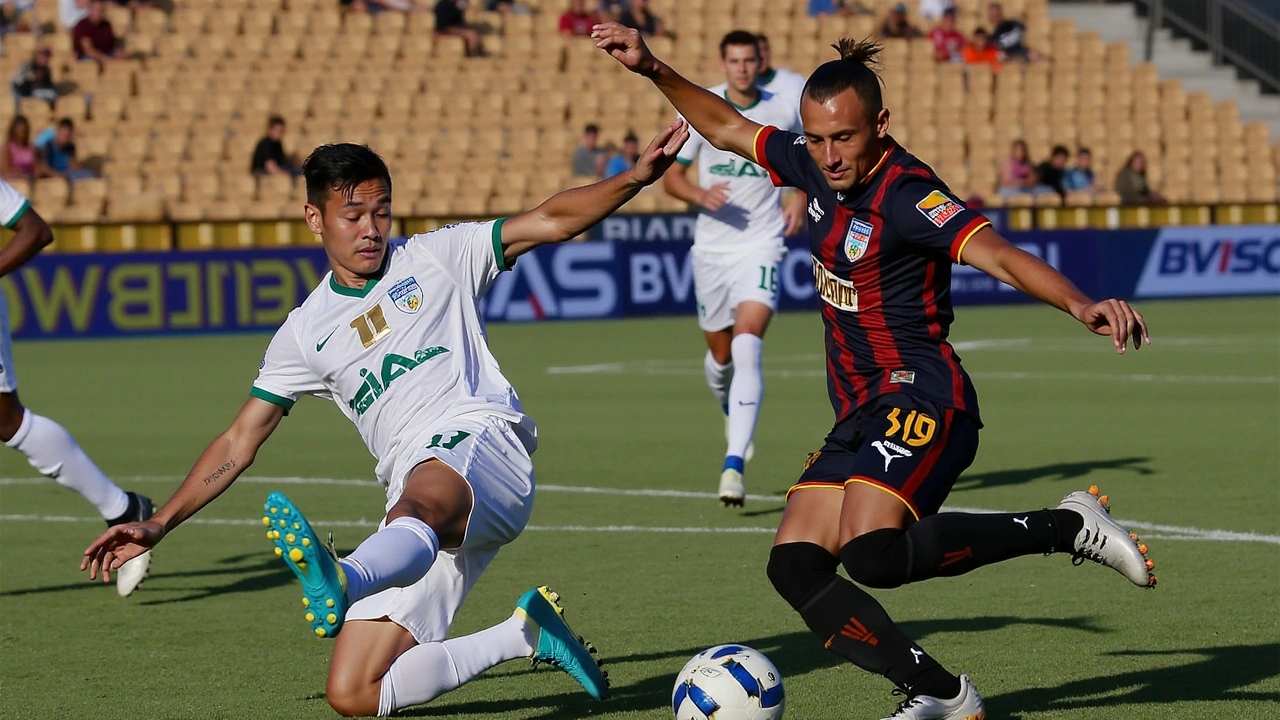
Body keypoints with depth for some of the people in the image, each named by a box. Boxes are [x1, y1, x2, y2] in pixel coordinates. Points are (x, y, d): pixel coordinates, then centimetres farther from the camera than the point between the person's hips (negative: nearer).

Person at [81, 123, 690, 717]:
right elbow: (239, 443, 21)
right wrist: (159, 525, 13)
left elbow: (550, 221, 8)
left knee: (418, 504, -43)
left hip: (481, 441, -5)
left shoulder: (436, 258, 14)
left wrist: (636, 178, -8)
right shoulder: (305, 334, 19)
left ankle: (342, 583, -76)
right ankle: (526, 634, 5)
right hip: (416, 496, 5)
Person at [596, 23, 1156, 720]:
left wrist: (1081, 305, -49)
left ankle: (1068, 526, -16)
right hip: (860, 418, 9)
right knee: (795, 565, -3)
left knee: (872, 552, -30)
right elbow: (728, 128, 24)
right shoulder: (817, 166, 7)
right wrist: (652, 70, 17)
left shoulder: (906, 193, -18)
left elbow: (998, 254, -32)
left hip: (920, 402, -9)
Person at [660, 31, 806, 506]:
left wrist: (802, 201, 2)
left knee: (746, 348, -21)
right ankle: (733, 413, 50)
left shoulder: (784, 111, -1)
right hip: (712, 248, 2)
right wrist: (700, 196, -19)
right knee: (720, 355, 14)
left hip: (761, 246, -2)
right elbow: (671, 175, 2)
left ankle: (734, 465, -27)